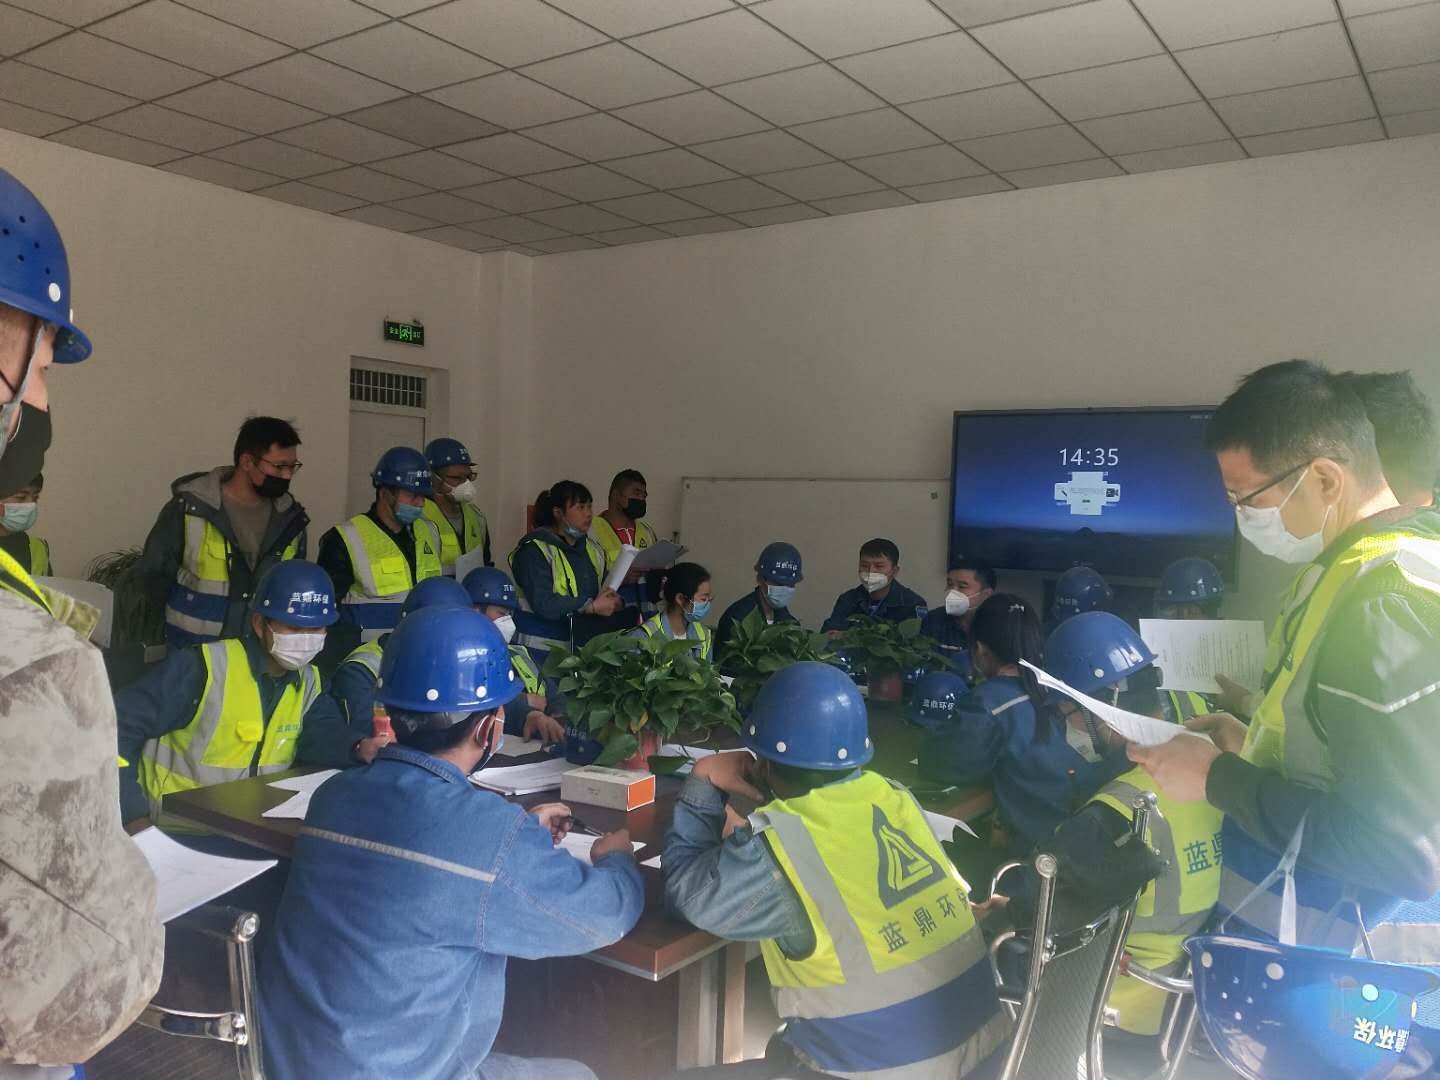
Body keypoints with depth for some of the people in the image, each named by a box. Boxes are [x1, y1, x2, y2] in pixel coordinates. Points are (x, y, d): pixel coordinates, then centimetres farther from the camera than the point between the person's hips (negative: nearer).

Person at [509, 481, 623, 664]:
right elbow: (542, 603, -20)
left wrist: (613, 602, -12)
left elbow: (604, 592, 13)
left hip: (580, 646, 7)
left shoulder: (593, 550, 13)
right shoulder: (534, 550, -10)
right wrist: (592, 607, -21)